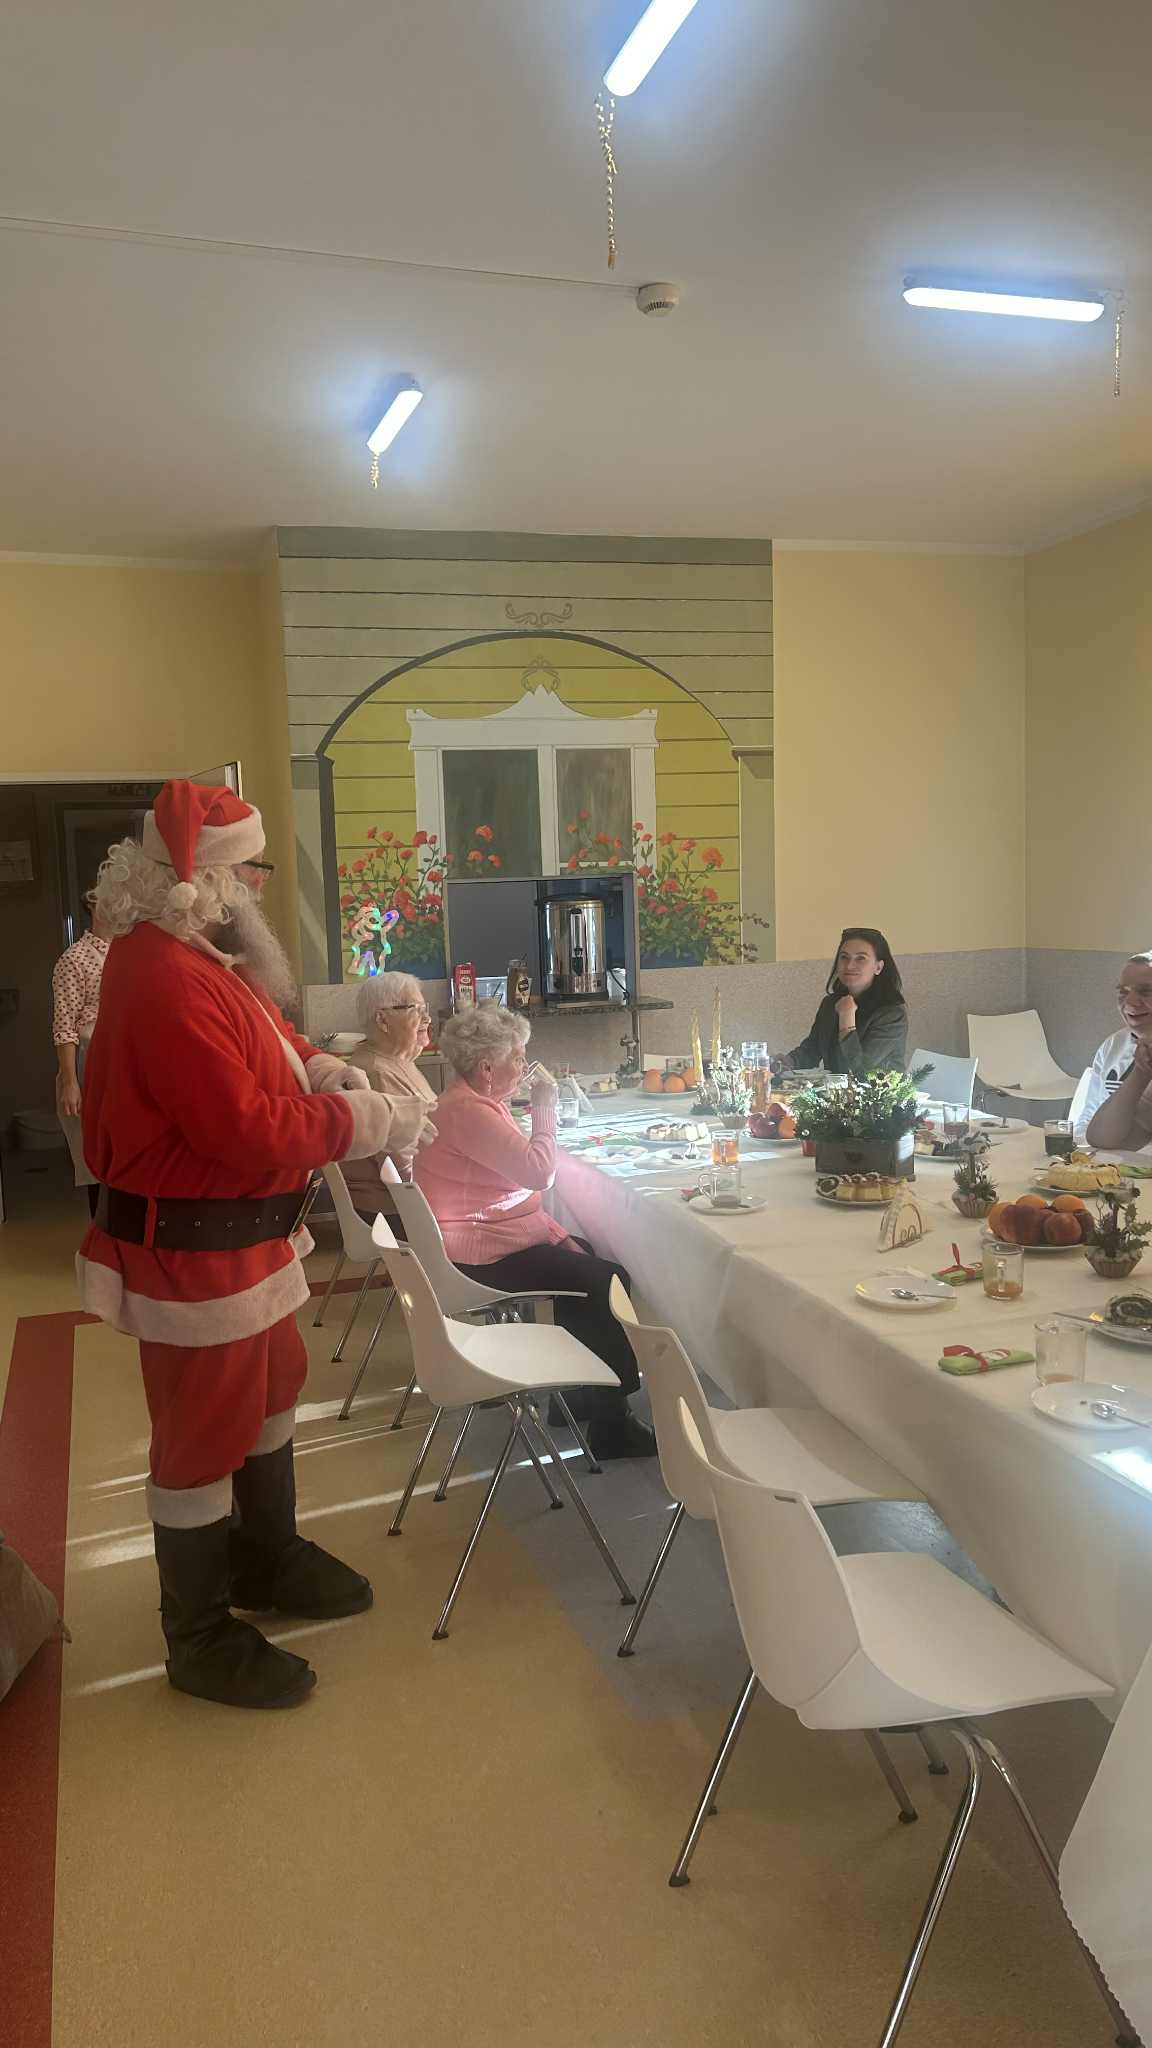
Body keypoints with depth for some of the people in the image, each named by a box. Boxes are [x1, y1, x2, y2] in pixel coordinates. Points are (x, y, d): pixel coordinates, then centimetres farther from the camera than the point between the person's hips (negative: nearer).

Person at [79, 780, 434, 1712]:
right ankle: (201, 1641, 23)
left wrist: (321, 1066, -2)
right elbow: (247, 1129, -29)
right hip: (191, 1246, -11)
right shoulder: (162, 978, -26)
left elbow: (264, 1040, 19)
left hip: (243, 1231, 11)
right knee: (204, 1428, 4)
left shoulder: (205, 957, 8)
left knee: (270, 1390, 24)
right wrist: (366, 1122, -19)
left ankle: (267, 1558, 45)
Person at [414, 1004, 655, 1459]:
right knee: (609, 1282, -10)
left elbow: (521, 1173, 14)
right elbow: (539, 1171, -27)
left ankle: (579, 1393, 25)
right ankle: (611, 1426, -1)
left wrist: (557, 1233, 7)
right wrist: (545, 1107, -14)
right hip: (482, 1252, -11)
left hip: (496, 1233, 11)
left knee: (585, 1260, 17)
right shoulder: (467, 1111, -23)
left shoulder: (476, 1101, 12)